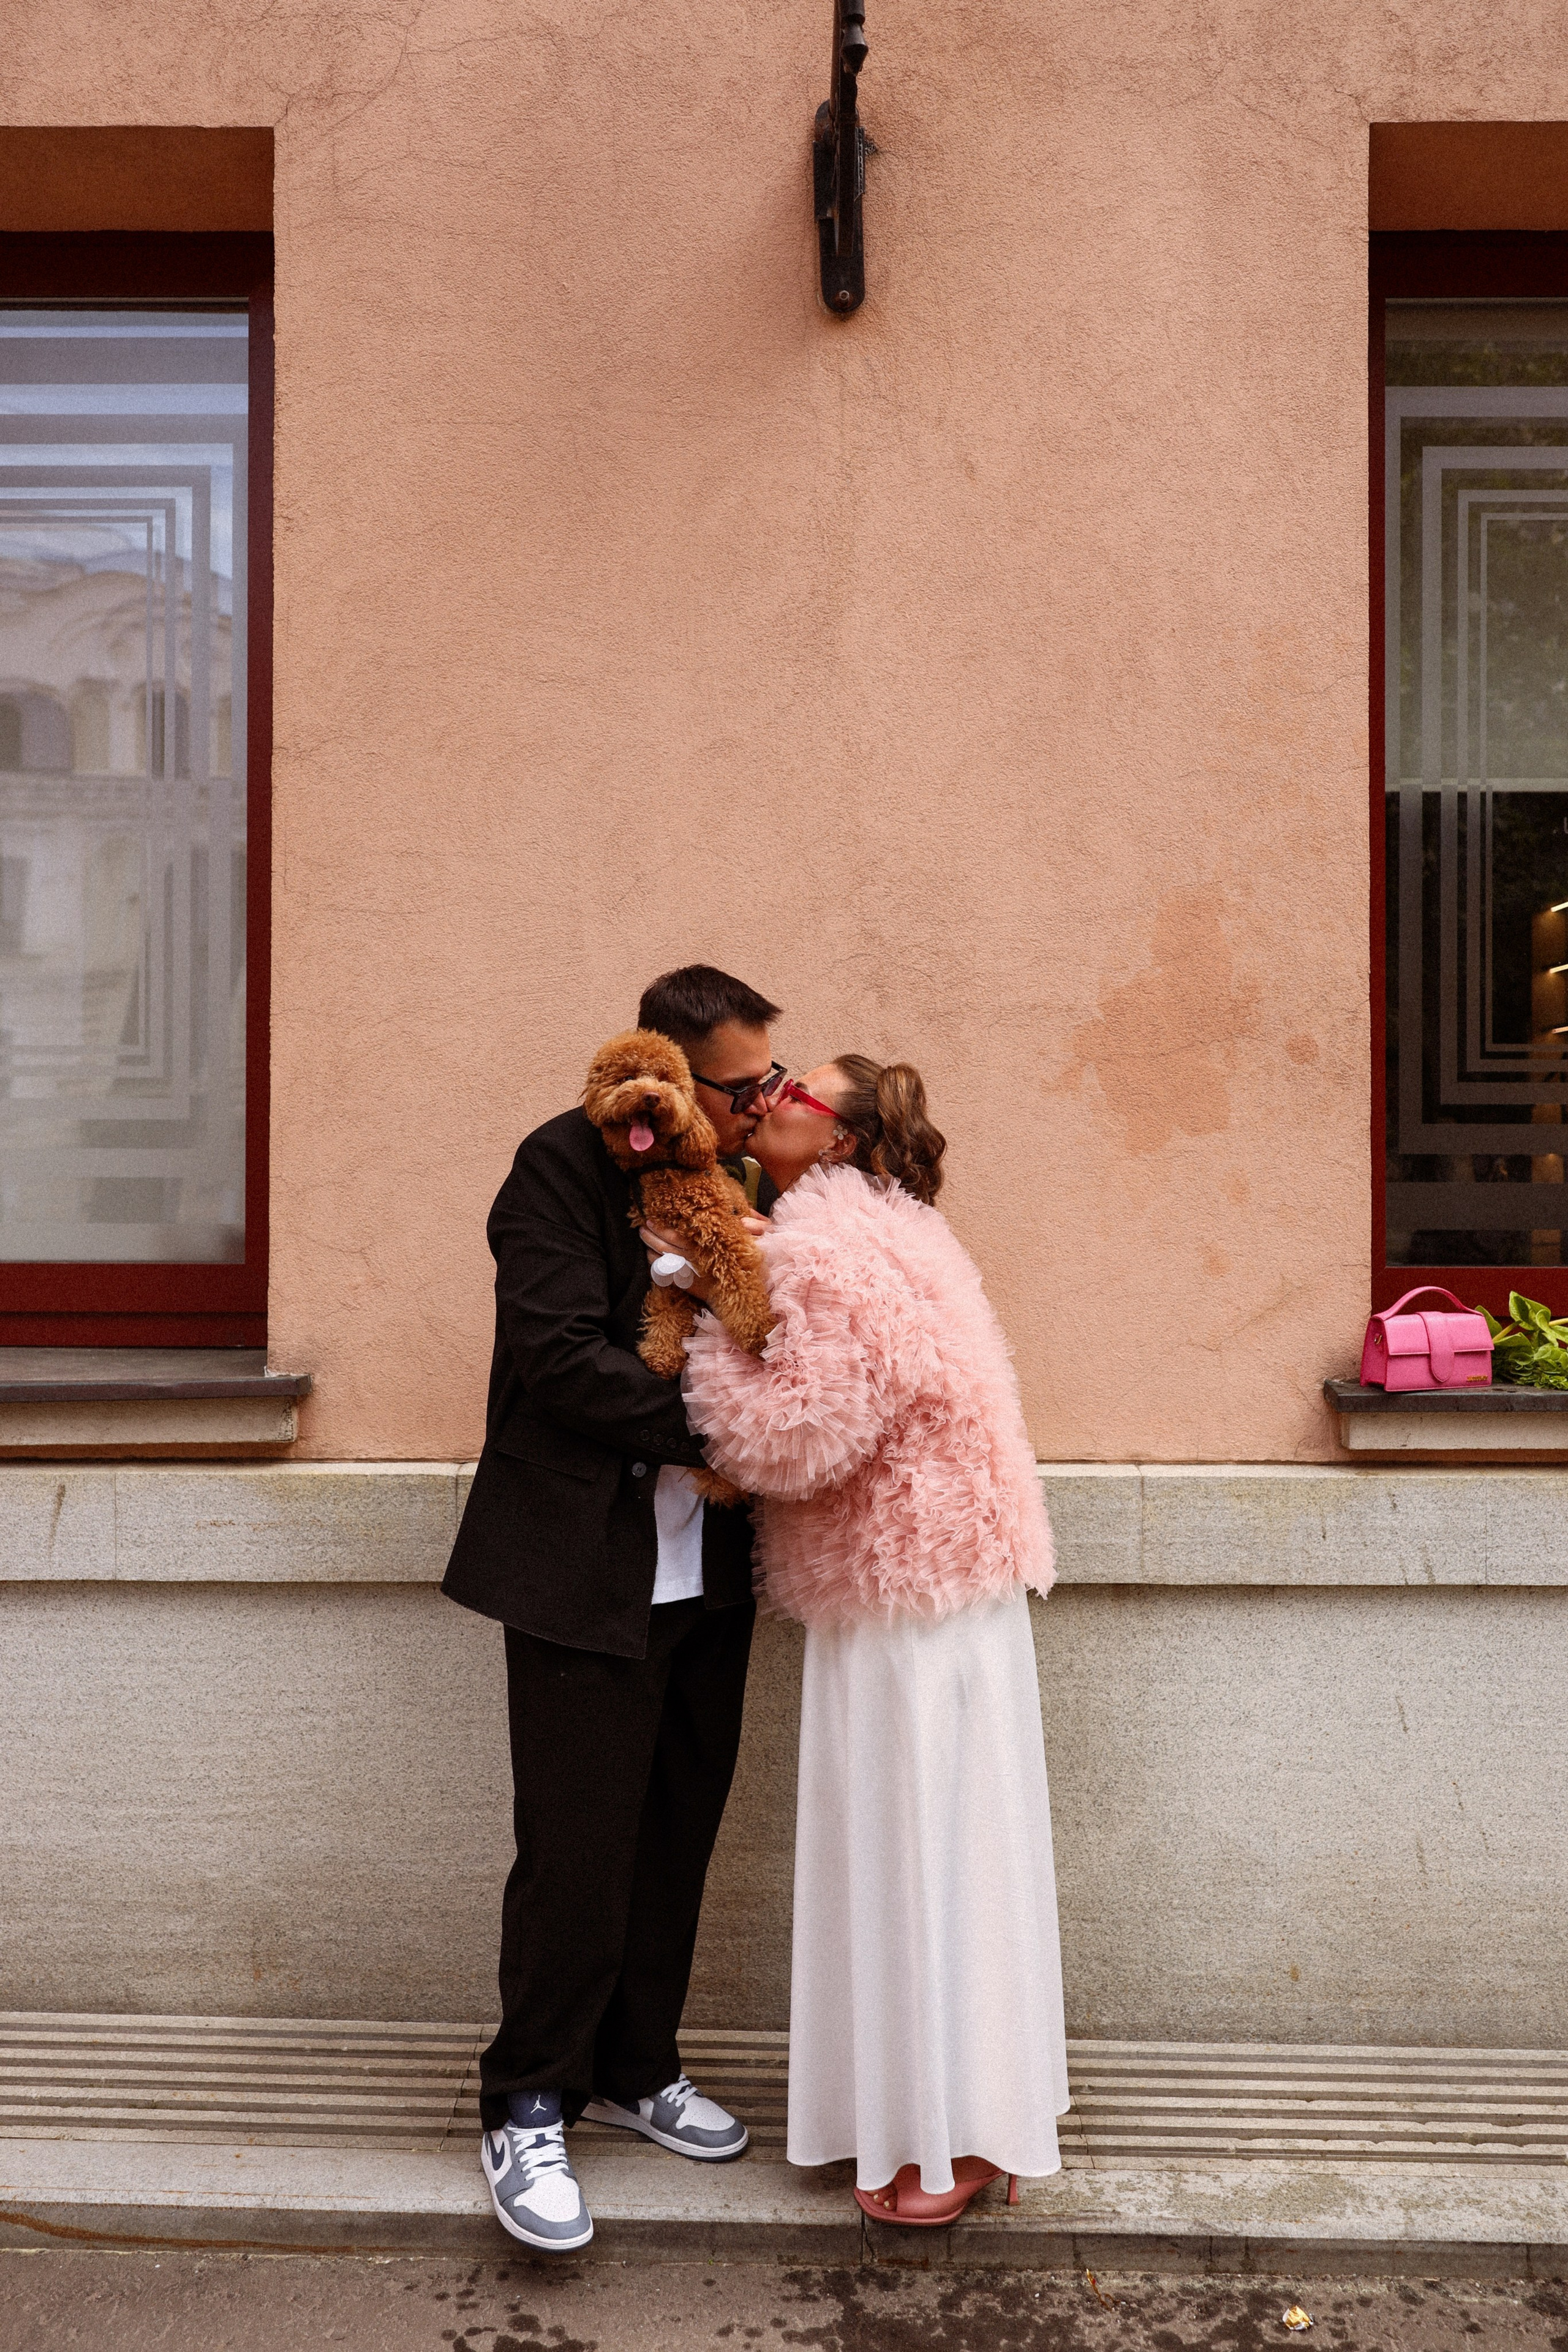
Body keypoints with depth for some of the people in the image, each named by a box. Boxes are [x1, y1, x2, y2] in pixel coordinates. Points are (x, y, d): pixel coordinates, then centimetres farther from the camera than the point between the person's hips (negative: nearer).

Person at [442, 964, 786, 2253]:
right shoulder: (564, 1165, -13)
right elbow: (560, 1356, -20)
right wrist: (710, 1425, -22)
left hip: (705, 1570, 7)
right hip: (587, 1573, -6)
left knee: (677, 1835, 16)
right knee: (578, 1849, 0)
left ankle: (635, 2067, 36)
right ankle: (527, 2108, 20)